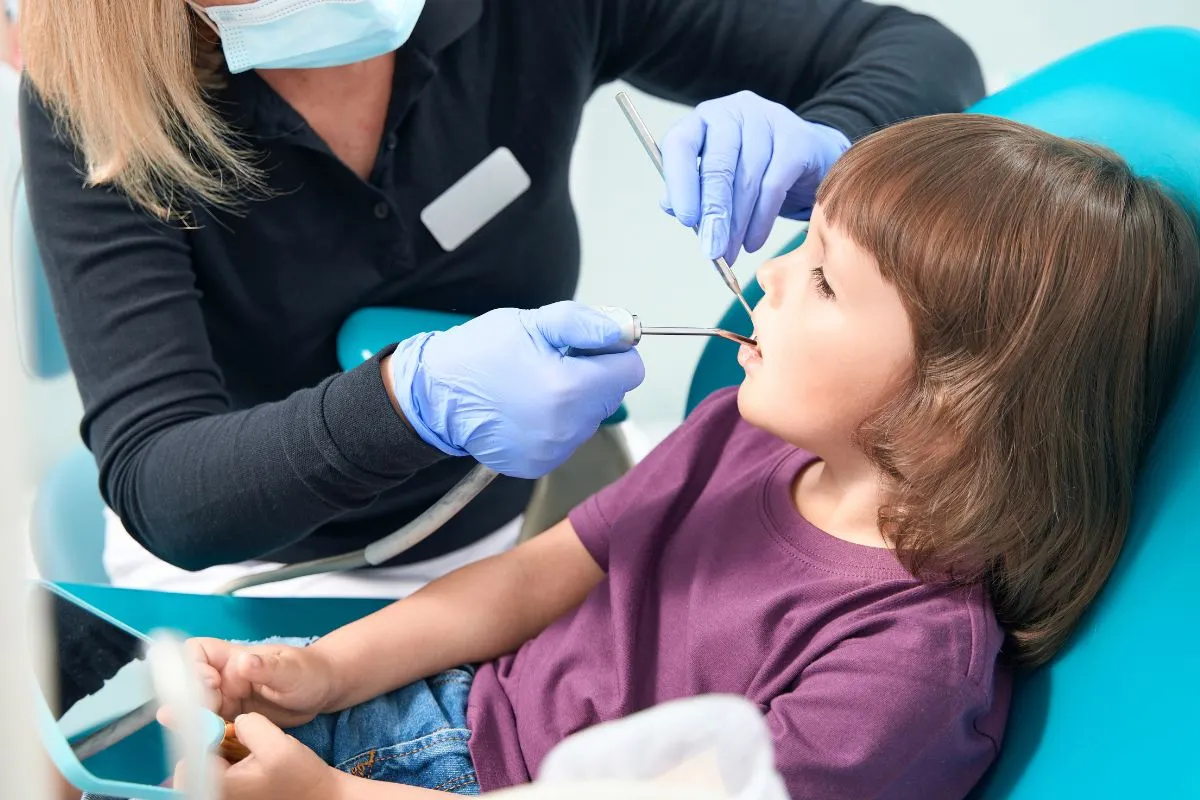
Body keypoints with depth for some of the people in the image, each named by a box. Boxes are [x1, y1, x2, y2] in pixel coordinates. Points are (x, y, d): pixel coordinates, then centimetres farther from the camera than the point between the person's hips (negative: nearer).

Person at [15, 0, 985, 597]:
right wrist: (413, 399, -49)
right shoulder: (93, 105, -25)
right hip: (248, 567, -1)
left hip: (505, 537, 2)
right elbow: (159, 486, -31)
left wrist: (816, 149, -35)